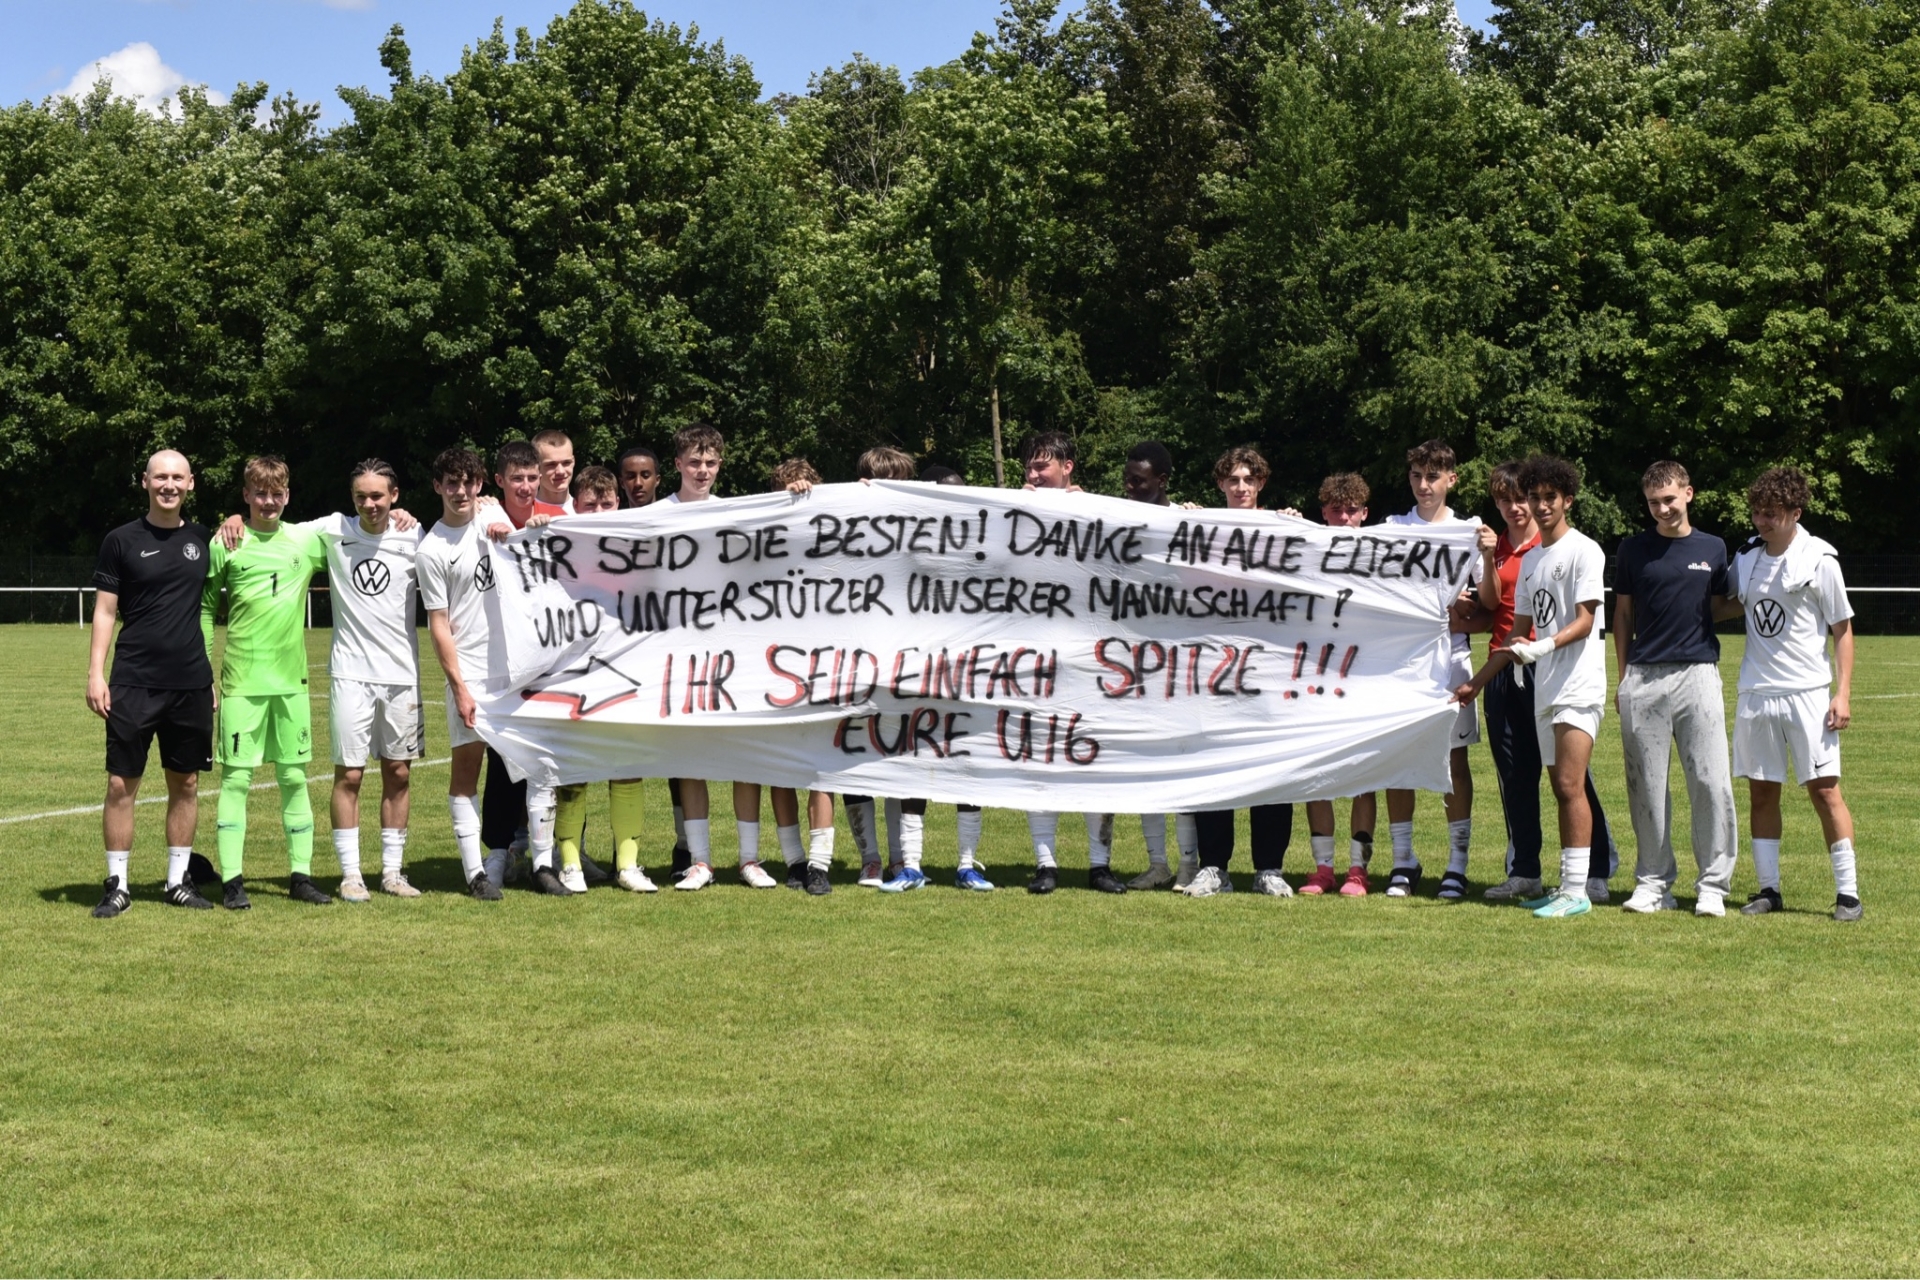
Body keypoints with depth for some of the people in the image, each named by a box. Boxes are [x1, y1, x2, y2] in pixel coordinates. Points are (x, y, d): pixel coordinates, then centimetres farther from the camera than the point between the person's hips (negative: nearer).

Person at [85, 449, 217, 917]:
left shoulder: (202, 540, 8)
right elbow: (105, 611, 1)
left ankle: (179, 880, 17)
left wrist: (214, 675, 11)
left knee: (186, 783, 7)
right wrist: (96, 673, -6)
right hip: (134, 682, -3)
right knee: (122, 784, -3)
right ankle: (117, 884, 5)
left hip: (191, 683, 3)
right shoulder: (122, 541, 1)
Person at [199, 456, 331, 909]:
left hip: (291, 680, 3)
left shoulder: (308, 540, 6)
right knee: (236, 777, -3)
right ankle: (232, 879, 1)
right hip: (241, 680, -3)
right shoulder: (225, 544, -1)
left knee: (295, 776, 7)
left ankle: (301, 875, 14)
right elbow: (204, 608, 3)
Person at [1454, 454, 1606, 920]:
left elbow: (1584, 621, -13)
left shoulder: (1584, 551, -5)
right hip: (1545, 689, 8)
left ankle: (1577, 891, -15)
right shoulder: (1530, 560, 19)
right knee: (1560, 789, 7)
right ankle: (1567, 886, 9)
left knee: (1570, 786, -13)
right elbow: (1519, 631, 23)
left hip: (1578, 685, -8)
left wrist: (1542, 647, -27)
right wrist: (1477, 681, 23)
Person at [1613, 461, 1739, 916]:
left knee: (1711, 783, -6)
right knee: (1646, 786, 4)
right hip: (1643, 678, 1)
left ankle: (1713, 885, 2)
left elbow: (1723, 608, 14)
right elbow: (1622, 614, 12)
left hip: (1698, 674, -1)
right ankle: (1653, 882, 13)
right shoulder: (1633, 549, 8)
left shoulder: (1713, 548, 8)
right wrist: (1623, 677, 7)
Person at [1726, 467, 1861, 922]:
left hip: (1808, 693, -5)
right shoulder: (1746, 558, 8)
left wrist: (1843, 692, -8)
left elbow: (1842, 628, -2)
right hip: (1756, 693, 5)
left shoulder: (1819, 560, -6)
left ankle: (1848, 891, -1)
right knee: (1761, 791, 6)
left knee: (1824, 789, -6)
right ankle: (1768, 889, 13)